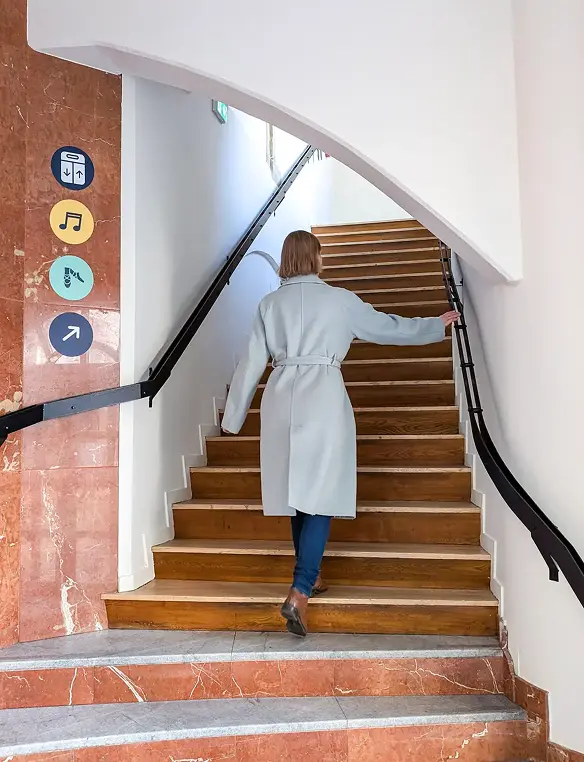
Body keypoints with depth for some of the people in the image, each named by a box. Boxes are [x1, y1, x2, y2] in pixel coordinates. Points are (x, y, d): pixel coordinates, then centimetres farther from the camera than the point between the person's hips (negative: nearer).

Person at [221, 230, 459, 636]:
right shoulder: (339, 300, 1)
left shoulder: (270, 303, 8)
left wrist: (235, 415, 15)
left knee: (300, 491, 15)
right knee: (322, 495, -1)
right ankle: (299, 593, -10)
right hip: (323, 398, -4)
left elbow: (252, 362, 8)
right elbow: (389, 327, 12)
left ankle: (310, 575, 28)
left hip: (282, 398, 4)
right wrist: (437, 324, 27)